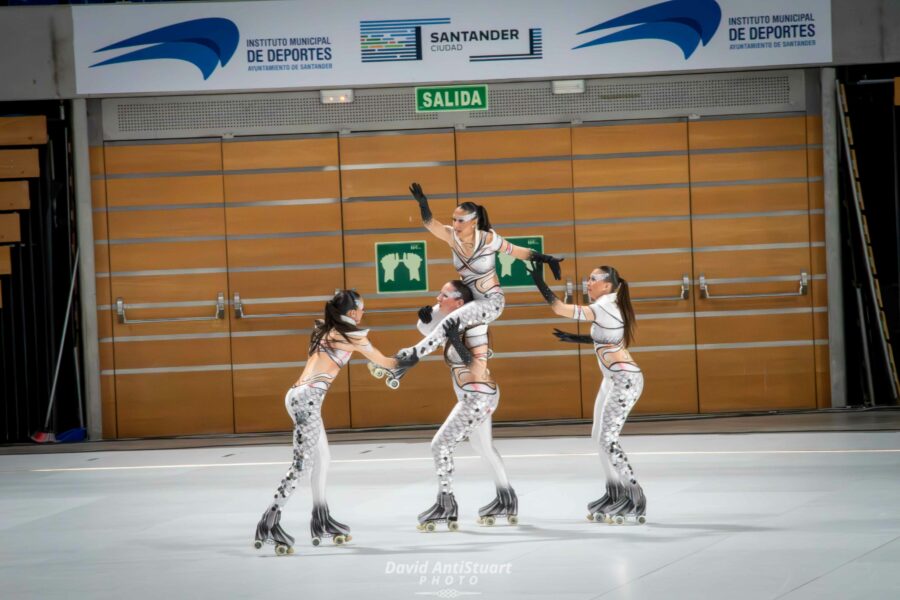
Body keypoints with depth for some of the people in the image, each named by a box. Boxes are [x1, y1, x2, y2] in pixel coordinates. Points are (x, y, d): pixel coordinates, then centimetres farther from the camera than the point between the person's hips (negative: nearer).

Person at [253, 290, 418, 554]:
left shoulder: (327, 331, 19)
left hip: (300, 395, 9)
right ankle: (270, 522, -17)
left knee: (322, 460, 16)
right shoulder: (352, 335, -1)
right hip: (307, 398, -9)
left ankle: (321, 522, 22)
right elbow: (385, 362, 9)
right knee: (303, 463, -11)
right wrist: (407, 361, 26)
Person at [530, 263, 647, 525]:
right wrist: (576, 339, 20)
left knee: (608, 440, -10)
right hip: (614, 379, 10)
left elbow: (559, 309, -26)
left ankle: (636, 500, -7)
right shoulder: (607, 307, 10)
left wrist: (539, 282, -23)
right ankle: (614, 494, 20)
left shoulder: (604, 309, -19)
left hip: (625, 380, -10)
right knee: (599, 436, 13)